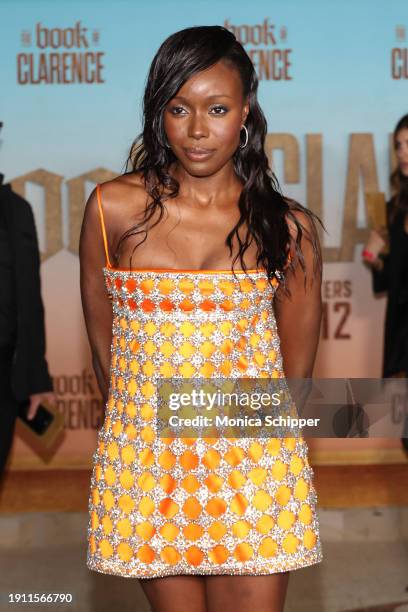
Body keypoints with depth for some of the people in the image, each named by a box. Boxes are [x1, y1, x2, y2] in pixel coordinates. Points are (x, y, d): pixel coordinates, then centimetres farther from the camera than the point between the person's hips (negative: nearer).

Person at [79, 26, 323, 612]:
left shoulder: (287, 226, -2)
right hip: (144, 457, 1)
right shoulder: (113, 208, -3)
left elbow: (296, 369, 8)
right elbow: (102, 341, 7)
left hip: (253, 460, 0)